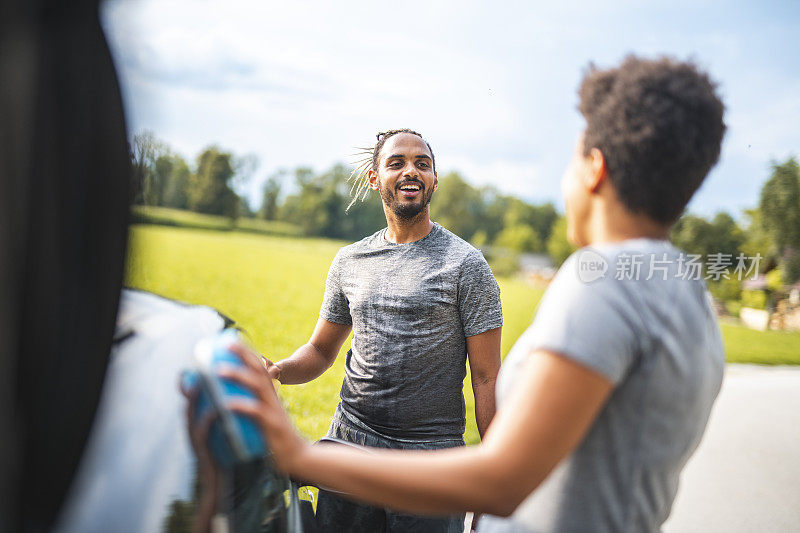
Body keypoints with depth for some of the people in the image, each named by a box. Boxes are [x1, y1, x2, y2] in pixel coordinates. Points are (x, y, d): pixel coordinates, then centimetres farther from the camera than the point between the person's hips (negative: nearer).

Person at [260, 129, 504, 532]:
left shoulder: (465, 265, -7)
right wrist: (278, 370, -7)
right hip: (348, 444, 4)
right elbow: (321, 350, 15)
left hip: (430, 455, -4)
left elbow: (486, 380, -7)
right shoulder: (350, 261, 6)